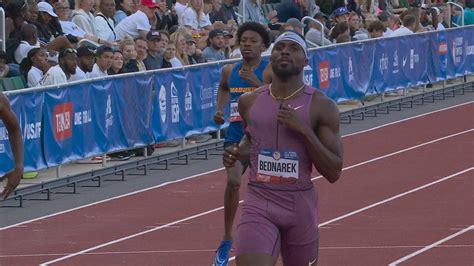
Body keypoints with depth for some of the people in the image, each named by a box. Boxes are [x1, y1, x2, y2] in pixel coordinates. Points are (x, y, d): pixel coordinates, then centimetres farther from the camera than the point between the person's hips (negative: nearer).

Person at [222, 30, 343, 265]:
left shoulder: (321, 107, -5)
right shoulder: (249, 102, 5)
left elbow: (333, 172, -7)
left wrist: (304, 130, -18)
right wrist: (238, 153, 4)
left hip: (300, 206, -1)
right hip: (258, 204, 1)